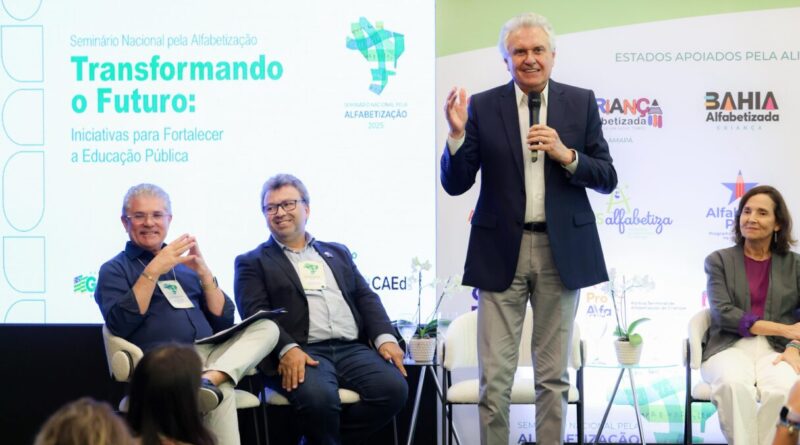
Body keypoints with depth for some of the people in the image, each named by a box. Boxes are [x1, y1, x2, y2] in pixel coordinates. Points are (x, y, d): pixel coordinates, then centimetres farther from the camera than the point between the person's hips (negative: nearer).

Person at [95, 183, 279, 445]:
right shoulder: (115, 270, 11)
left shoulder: (184, 265, 25)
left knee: (267, 328, -22)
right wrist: (153, 271, -12)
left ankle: (210, 379, -41)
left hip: (212, 354, 6)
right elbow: (120, 325, -8)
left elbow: (224, 321, 17)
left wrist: (204, 273, 2)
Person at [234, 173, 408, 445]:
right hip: (301, 353, -4)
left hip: (352, 349, 5)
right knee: (318, 397, -37)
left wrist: (385, 338, -2)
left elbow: (365, 298, 18)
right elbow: (255, 312, -1)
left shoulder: (338, 253, 27)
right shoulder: (253, 262, 14)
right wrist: (287, 349, -20)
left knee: (393, 388, -25)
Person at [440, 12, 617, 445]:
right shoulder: (482, 106, 1)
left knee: (553, 376, 8)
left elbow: (607, 179, 4)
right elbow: (455, 184, 0)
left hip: (561, 250, 1)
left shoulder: (581, 103, 4)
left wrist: (566, 155, -13)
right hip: (502, 250, -1)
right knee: (494, 377, -1)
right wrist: (457, 133, -16)